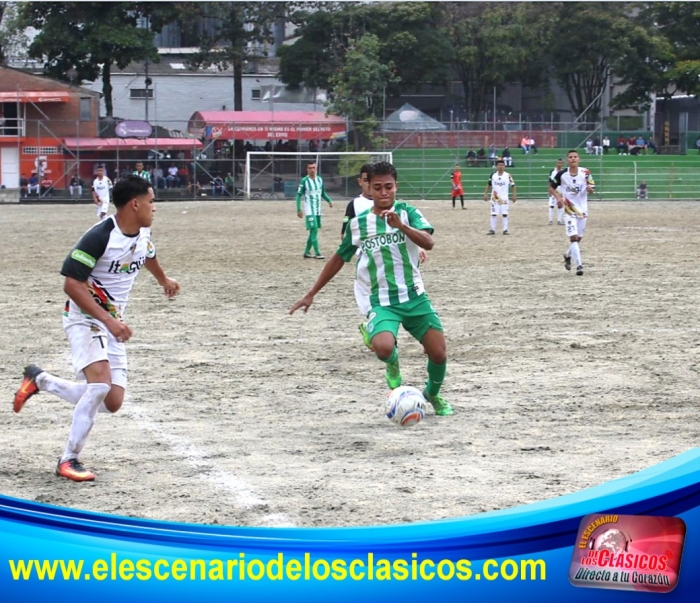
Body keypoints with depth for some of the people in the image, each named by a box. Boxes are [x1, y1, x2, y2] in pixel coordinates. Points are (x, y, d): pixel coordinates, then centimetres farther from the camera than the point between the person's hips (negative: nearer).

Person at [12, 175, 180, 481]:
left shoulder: (143, 233, 3)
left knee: (112, 402, -2)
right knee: (101, 383, -29)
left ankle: (40, 380, 20)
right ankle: (69, 460, -16)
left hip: (112, 324, 8)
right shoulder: (100, 236, -22)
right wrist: (109, 320, -30)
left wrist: (164, 280, 48)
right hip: (84, 318, -8)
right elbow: (72, 284, -24)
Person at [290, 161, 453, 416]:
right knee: (383, 347, -29)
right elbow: (338, 259, 16)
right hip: (383, 302, 0)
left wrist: (401, 225, -35)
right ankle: (392, 363, 10)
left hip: (415, 297, 0)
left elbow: (428, 242, -18)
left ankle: (433, 394, 30)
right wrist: (311, 294, 17)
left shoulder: (408, 212, -1)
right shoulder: (358, 224, 4)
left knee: (439, 354, -5)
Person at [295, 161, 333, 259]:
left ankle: (307, 252, 21)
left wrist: (329, 200, 2)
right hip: (309, 211, -6)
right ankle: (317, 253, -13)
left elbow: (323, 193, 19)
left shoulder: (320, 179, 7)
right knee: (314, 230, -13)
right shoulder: (304, 181, -9)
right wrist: (299, 209, -14)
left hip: (317, 210, 6)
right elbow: (299, 195, -6)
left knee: (313, 231, 10)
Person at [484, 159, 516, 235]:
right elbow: (489, 184, 12)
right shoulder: (493, 175, 2)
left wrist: (514, 195, -8)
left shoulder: (508, 175, -5)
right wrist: (485, 194, 8)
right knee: (493, 214, 2)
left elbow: (513, 185, -1)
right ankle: (492, 229, 9)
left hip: (504, 198, -2)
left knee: (504, 214, -1)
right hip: (494, 198, 2)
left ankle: (505, 230, 5)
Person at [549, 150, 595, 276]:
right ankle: (579, 265, -15)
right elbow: (551, 187, 3)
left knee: (579, 237, 15)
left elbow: (592, 188, 0)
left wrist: (590, 188, -24)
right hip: (569, 210, -3)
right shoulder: (562, 174, -9)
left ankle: (568, 256, 42)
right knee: (573, 237, -15)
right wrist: (558, 197, -15)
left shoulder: (585, 173, -6)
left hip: (582, 209, 3)